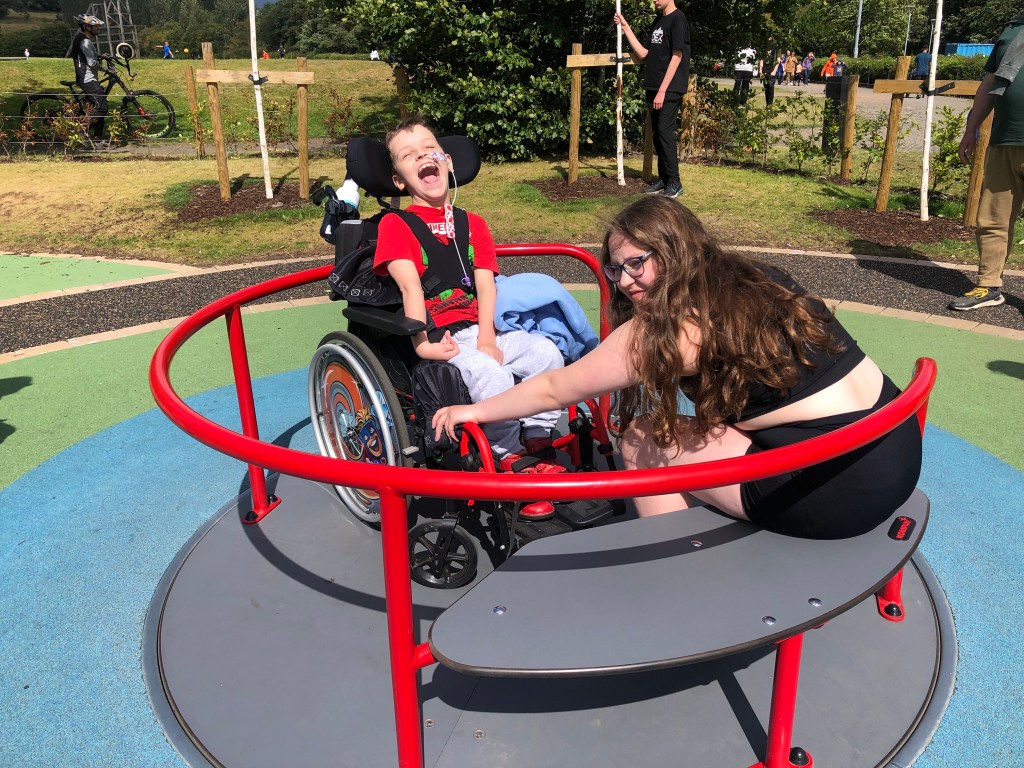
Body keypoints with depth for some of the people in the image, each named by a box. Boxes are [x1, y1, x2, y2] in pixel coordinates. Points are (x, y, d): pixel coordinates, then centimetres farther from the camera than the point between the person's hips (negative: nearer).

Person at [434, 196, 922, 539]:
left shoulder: (665, 329, -10)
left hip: (838, 488, -8)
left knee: (640, 439, 2)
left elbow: (553, 390, -1)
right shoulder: (759, 279, 11)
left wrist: (476, 411, 13)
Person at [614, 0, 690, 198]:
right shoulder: (657, 21, 17)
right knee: (657, 134, 8)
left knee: (665, 132, -11)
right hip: (653, 87, 8)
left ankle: (674, 182, -5)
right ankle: (663, 178, 15)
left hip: (669, 89, -8)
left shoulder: (678, 19, -8)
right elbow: (643, 53, 16)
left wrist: (662, 90, -18)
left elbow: (676, 57, -14)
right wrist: (625, 27, 10)